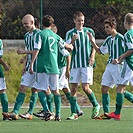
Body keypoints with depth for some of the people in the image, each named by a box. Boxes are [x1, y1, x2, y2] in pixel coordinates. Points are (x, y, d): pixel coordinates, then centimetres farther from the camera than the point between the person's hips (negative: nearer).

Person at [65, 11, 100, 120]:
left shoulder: (89, 31, 7)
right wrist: (73, 40, -22)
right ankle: (74, 113, 3)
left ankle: (96, 105, 14)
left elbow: (93, 46, 16)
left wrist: (92, 56, -1)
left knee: (85, 87, -10)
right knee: (73, 88, -2)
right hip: (75, 64, 1)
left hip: (87, 63, -1)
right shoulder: (70, 33, 4)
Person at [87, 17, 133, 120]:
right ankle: (106, 113, 2)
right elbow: (100, 51, 24)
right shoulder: (108, 39, 15)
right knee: (104, 88, 1)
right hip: (110, 66, 8)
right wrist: (93, 42, 14)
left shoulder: (120, 37, -9)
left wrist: (119, 59, -22)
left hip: (118, 66, -8)